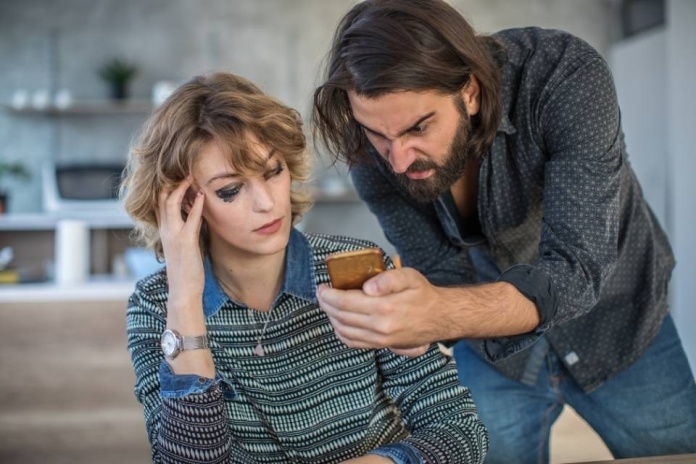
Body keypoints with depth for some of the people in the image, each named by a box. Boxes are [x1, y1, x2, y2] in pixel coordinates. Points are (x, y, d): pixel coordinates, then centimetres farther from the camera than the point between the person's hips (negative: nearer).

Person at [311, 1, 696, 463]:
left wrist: (440, 315, -55)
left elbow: (576, 270, -37)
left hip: (614, 325, -1)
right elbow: (444, 280, -17)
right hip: (494, 346, 1)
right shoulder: (372, 150, -22)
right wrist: (405, 317, -41)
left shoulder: (566, 78, -32)